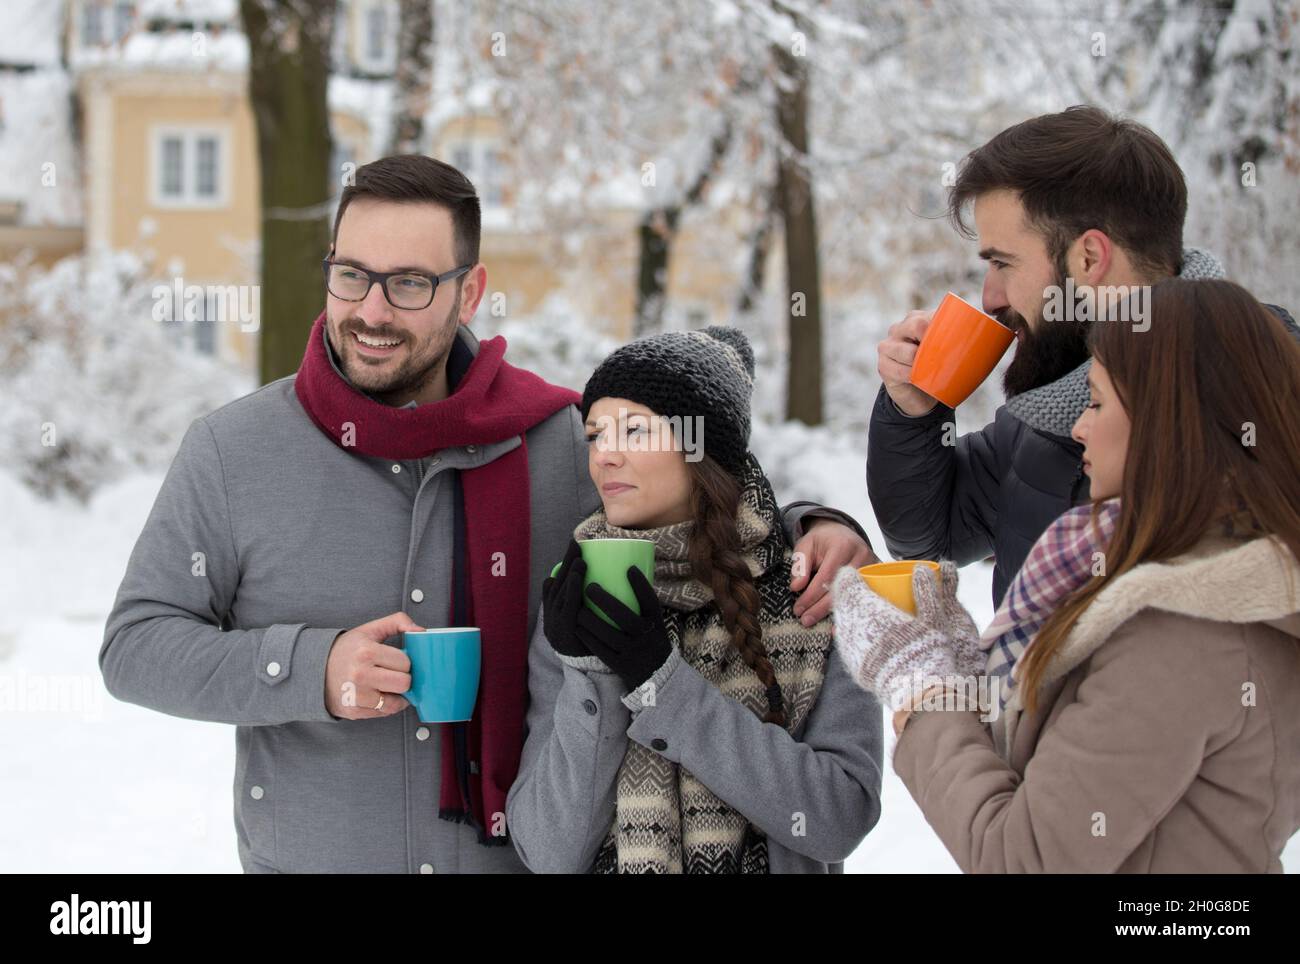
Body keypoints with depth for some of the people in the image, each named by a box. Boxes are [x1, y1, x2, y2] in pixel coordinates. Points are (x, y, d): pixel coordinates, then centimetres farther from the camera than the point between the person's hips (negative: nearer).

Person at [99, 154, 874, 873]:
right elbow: (135, 644, -4)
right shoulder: (230, 451, -4)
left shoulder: (561, 444, -2)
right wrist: (311, 669, -18)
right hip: (303, 856, -1)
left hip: (528, 854, 1)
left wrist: (810, 532, -8)